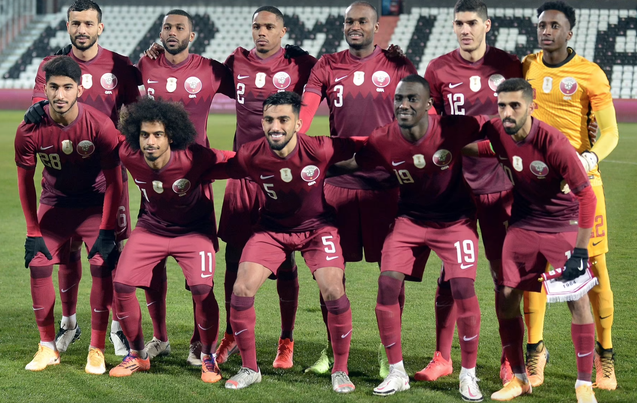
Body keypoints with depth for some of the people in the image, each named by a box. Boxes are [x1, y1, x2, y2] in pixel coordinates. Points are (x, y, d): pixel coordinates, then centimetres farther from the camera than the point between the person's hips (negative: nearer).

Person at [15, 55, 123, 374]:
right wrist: (33, 233, -6)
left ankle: (96, 350, -2)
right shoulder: (30, 129, -19)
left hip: (95, 204, -2)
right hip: (54, 203, 2)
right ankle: (47, 347, 7)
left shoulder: (100, 125, -24)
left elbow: (113, 181, -14)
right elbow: (25, 181, -5)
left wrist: (106, 231, -15)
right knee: (38, 264, -7)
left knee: (102, 266, -13)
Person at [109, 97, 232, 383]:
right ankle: (137, 355, 14)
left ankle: (208, 357, 4)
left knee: (202, 290, -21)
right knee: (121, 285, -8)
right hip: (151, 227, 3)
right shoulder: (128, 155, -22)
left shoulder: (194, 159, -33)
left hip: (193, 228, -3)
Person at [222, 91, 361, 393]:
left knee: (333, 292, -17)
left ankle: (340, 371, 5)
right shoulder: (250, 156, -24)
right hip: (271, 228, 2)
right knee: (241, 291, -11)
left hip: (317, 226, -2)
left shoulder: (320, 150, -29)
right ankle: (249, 369, 10)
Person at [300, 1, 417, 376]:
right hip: (338, 179, 2)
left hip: (385, 180, -2)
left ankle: (389, 349, 14)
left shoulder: (397, 66, 4)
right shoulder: (328, 67, 8)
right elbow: (304, 111, -3)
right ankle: (332, 348, 20)